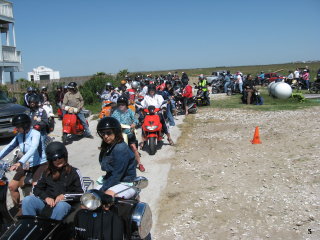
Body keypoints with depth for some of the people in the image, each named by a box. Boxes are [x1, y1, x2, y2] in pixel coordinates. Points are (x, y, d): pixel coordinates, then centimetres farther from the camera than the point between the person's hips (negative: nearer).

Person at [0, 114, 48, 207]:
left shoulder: (35, 134, -19)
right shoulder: (19, 136, 2)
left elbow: (33, 149, -33)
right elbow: (9, 147, 4)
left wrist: (20, 163, -45)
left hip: (40, 164, -7)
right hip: (27, 166, 7)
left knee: (36, 185, -25)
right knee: (12, 186, 3)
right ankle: (17, 208, 21)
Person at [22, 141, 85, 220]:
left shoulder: (74, 172, 7)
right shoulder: (47, 172, 20)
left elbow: (81, 193, 4)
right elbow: (37, 189, 17)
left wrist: (65, 196, -11)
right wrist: (46, 197, -4)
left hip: (64, 203, -4)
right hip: (47, 202, 4)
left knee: (61, 206, -38)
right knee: (27, 200, -22)